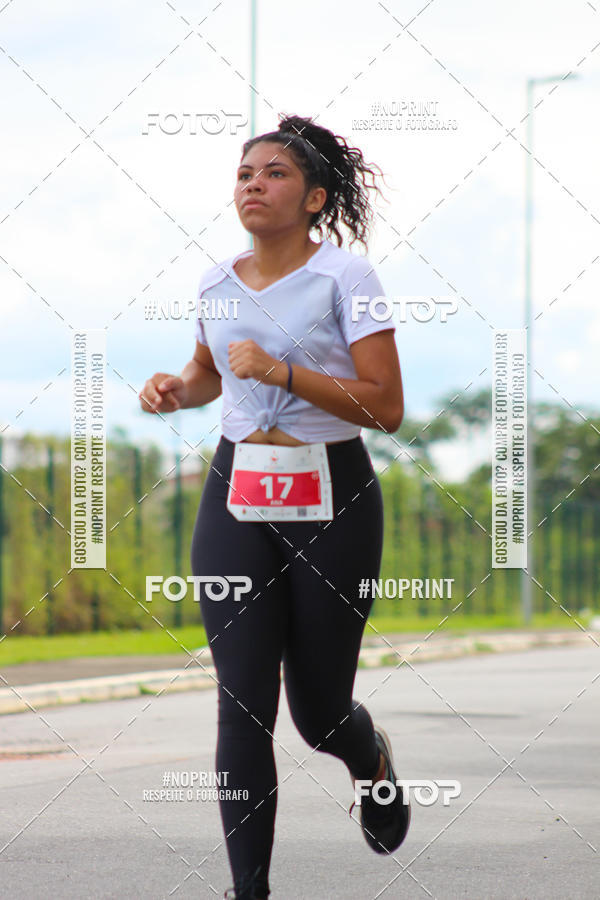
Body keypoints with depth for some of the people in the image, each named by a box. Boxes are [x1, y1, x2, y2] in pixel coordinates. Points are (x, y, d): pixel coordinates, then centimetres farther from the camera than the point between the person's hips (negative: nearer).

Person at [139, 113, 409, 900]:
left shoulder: (344, 276, -8)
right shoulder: (218, 284, 6)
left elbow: (387, 408, -14)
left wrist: (281, 371, -22)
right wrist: (175, 390, 4)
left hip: (331, 501, -3)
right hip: (236, 500, 3)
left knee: (319, 708, 5)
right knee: (243, 705, -7)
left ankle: (371, 760, 43)